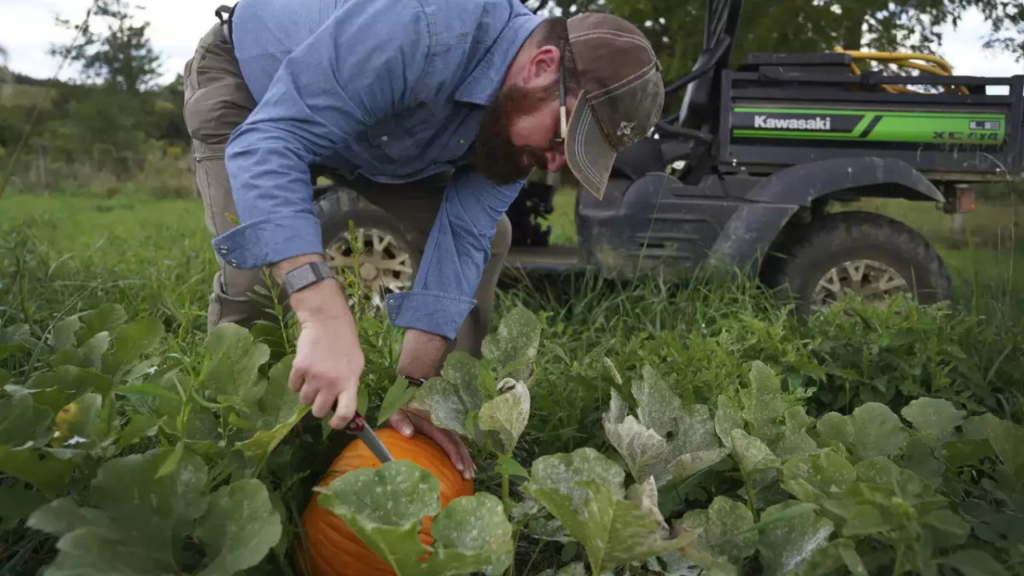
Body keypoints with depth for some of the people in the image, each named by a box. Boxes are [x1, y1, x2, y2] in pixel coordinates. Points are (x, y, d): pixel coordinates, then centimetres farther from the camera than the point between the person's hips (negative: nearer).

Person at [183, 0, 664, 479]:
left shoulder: (519, 115, -20)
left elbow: (461, 234, -22)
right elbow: (269, 142, -47)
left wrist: (413, 382, -31)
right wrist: (325, 315, -59)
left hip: (371, 128, 6)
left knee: (487, 235, -5)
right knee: (254, 275, -24)